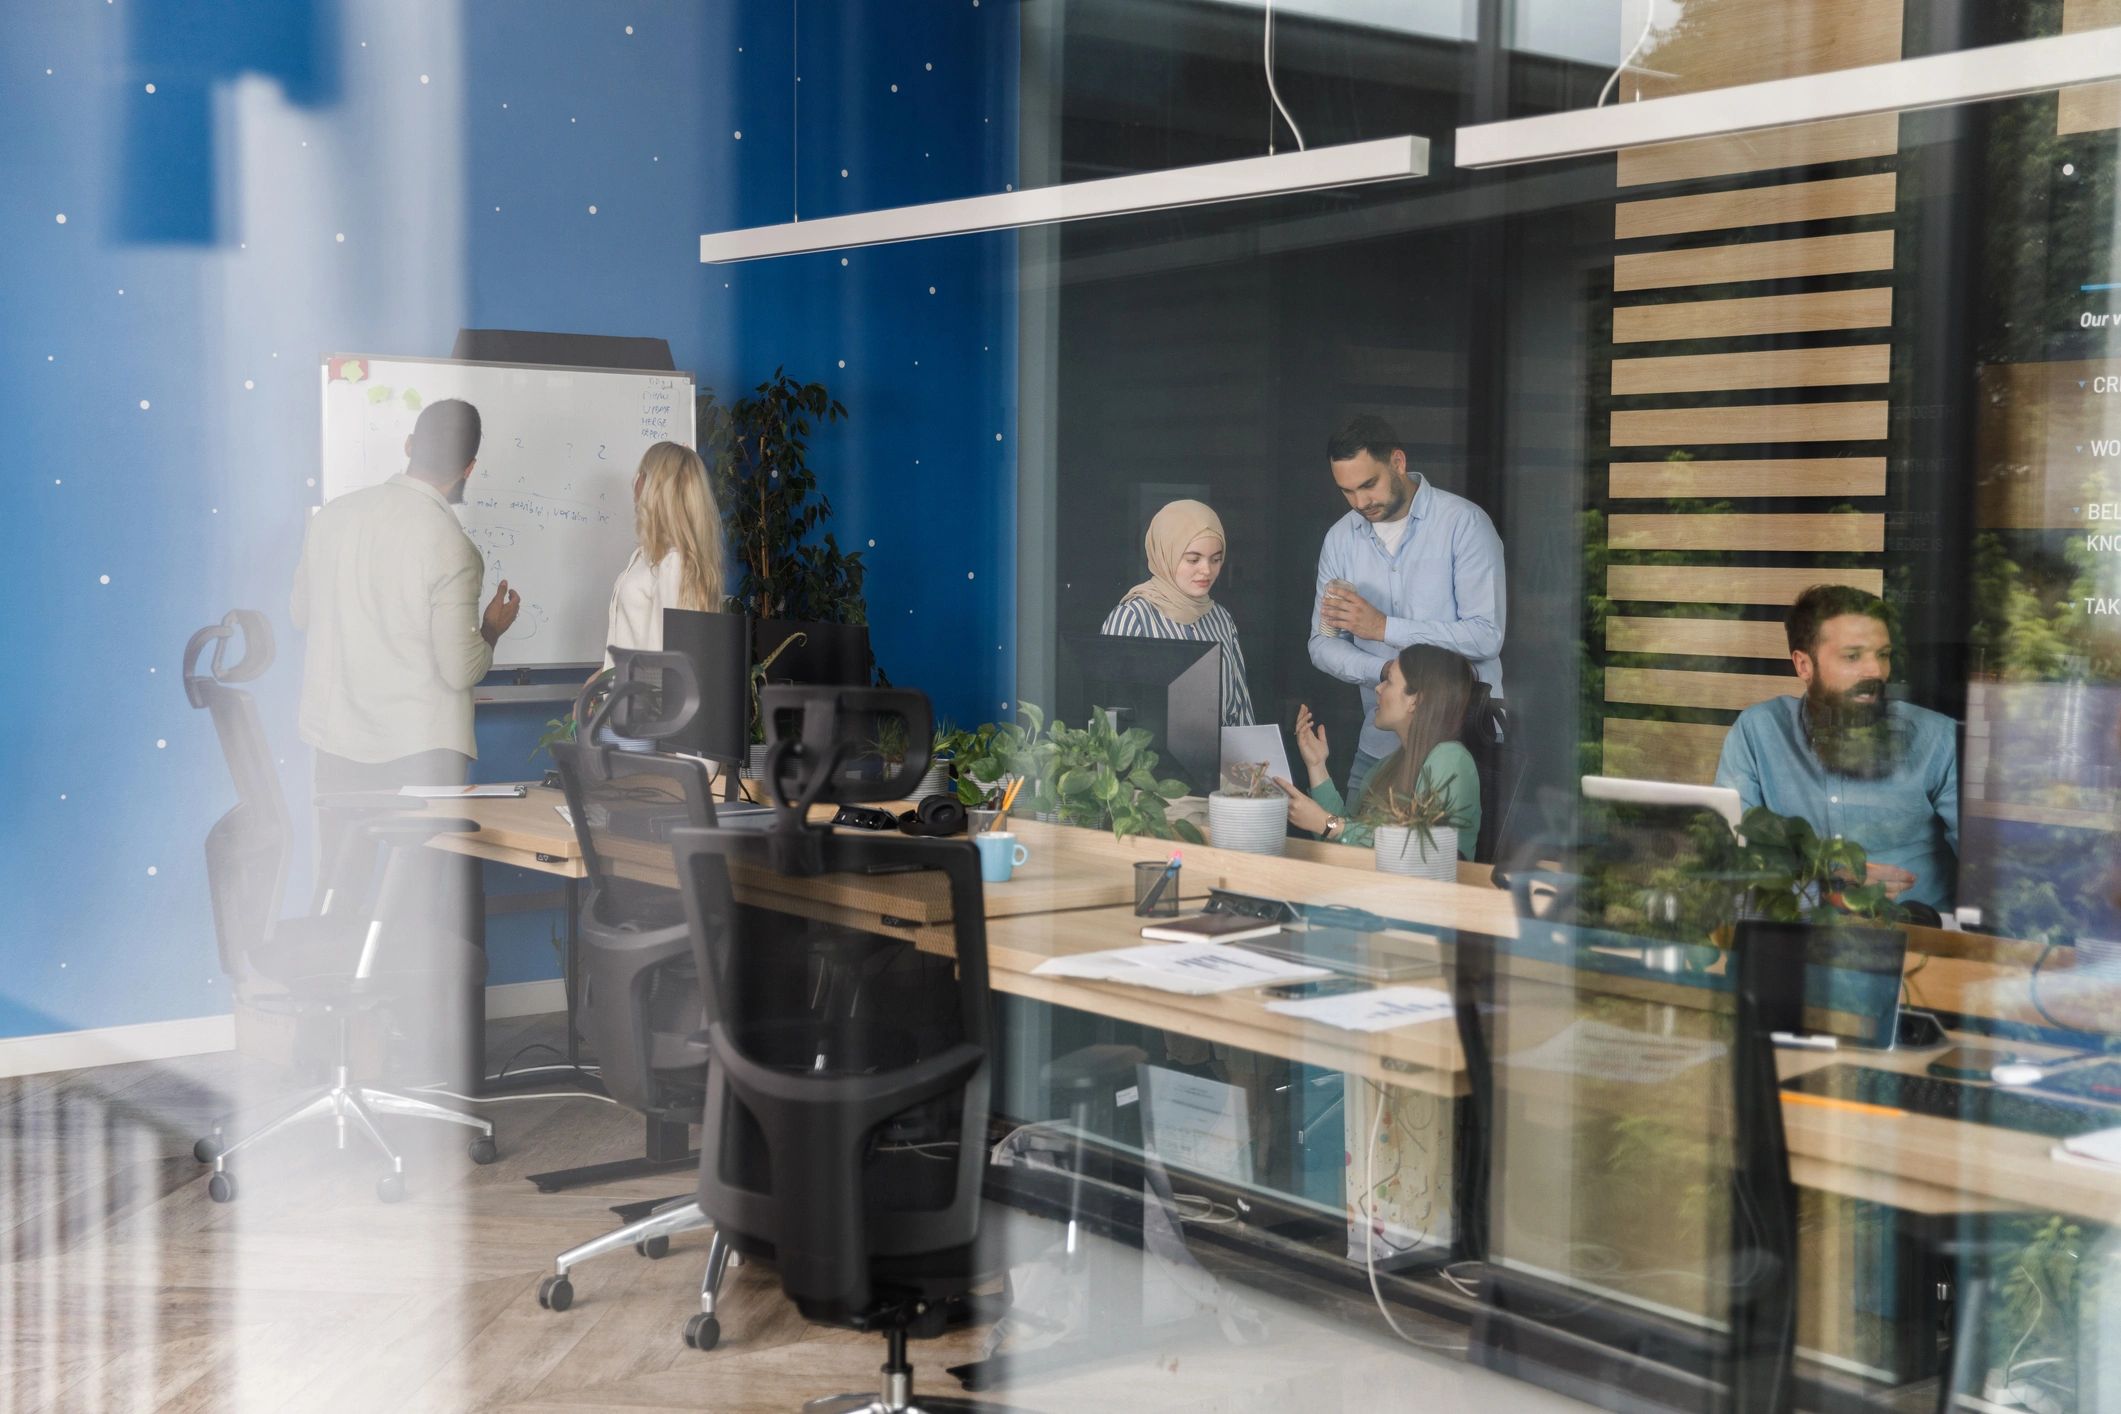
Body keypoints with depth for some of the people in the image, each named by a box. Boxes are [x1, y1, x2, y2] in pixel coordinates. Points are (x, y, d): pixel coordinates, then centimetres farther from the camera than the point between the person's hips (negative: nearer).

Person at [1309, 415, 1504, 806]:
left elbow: (1486, 636, -17)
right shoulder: (1340, 538, 6)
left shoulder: (1464, 523, -9)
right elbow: (1323, 645, 4)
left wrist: (1383, 627, -19)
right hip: (1379, 742, 5)